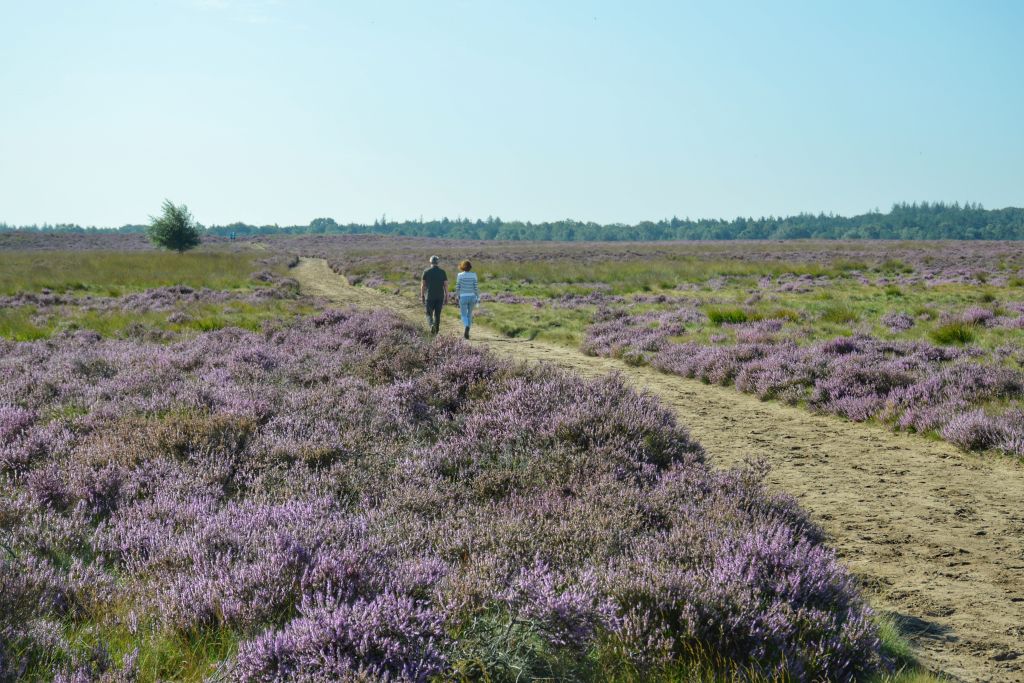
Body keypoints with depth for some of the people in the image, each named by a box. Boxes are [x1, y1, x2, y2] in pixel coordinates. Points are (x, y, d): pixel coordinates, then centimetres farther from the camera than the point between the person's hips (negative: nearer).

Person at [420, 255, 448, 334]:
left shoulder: (426, 272, -3)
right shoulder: (442, 272, 0)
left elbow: (423, 285, -3)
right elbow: (446, 285, -1)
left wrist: (422, 297, 5)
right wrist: (446, 297, 5)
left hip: (430, 297, -2)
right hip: (440, 297, 2)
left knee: (429, 314, 6)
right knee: (437, 315, 13)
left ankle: (431, 325, -22)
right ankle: (436, 331, 13)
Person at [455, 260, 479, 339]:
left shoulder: (460, 275, -7)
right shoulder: (473, 275, -3)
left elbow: (457, 287, -4)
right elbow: (476, 287, -6)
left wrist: (456, 296, 11)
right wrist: (478, 298, 0)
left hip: (463, 297, -2)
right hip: (472, 297, 2)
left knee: (464, 315, 5)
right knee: (469, 314, 20)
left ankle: (467, 327, -26)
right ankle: (467, 332, 18)